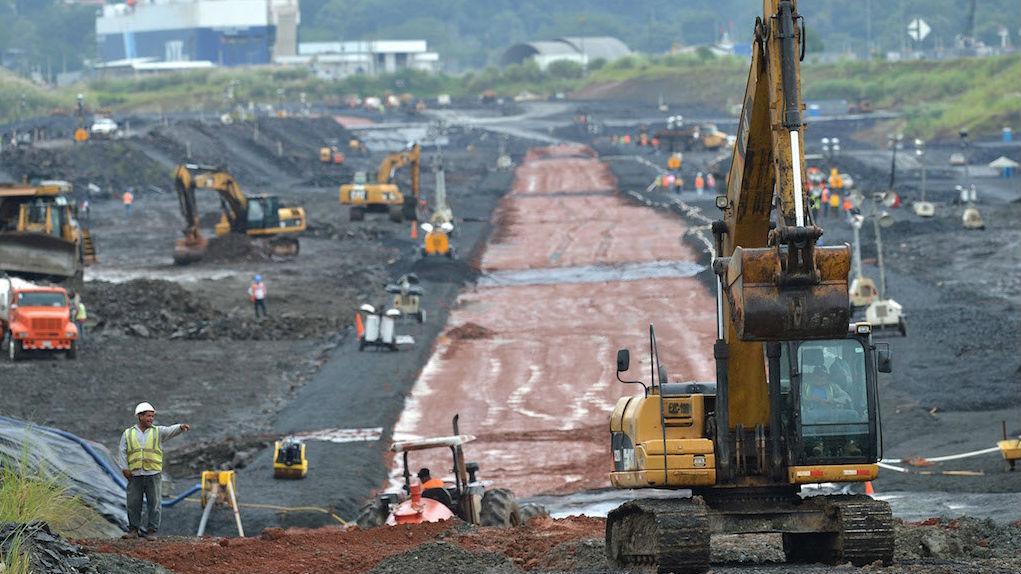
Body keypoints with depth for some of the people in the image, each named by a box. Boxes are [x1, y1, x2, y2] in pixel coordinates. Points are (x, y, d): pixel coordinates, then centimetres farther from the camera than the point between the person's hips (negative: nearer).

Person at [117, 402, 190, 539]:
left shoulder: (158, 432, 8)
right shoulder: (128, 434, 11)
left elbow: (171, 430, -10)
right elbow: (122, 452, 8)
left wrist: (181, 427, -31)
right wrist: (124, 468, -4)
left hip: (153, 475, -1)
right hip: (135, 475, 1)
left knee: (154, 504, -2)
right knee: (133, 504, 2)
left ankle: (151, 531, 3)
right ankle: (133, 530, 12)